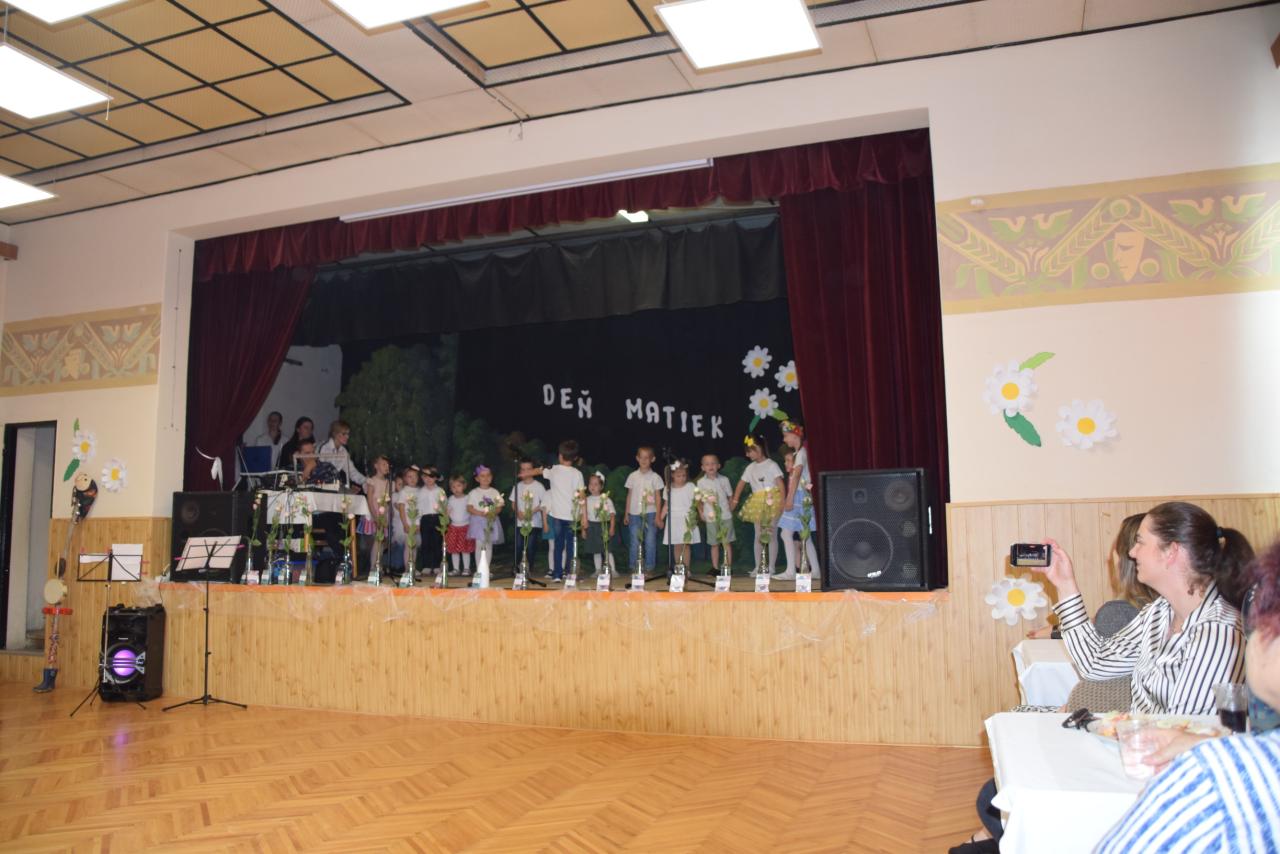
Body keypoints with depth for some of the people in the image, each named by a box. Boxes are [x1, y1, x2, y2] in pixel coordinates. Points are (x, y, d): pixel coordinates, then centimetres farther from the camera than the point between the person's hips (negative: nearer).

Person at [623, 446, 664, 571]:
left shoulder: (655, 477, 1)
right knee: (635, 541, 4)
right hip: (634, 513, 2)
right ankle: (633, 567, 12)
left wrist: (658, 515, -4)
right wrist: (626, 514, 7)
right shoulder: (632, 476, 7)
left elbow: (658, 497, 2)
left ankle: (649, 567, 9)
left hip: (650, 513, -2)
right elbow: (629, 495, 10)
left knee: (650, 541, 0)